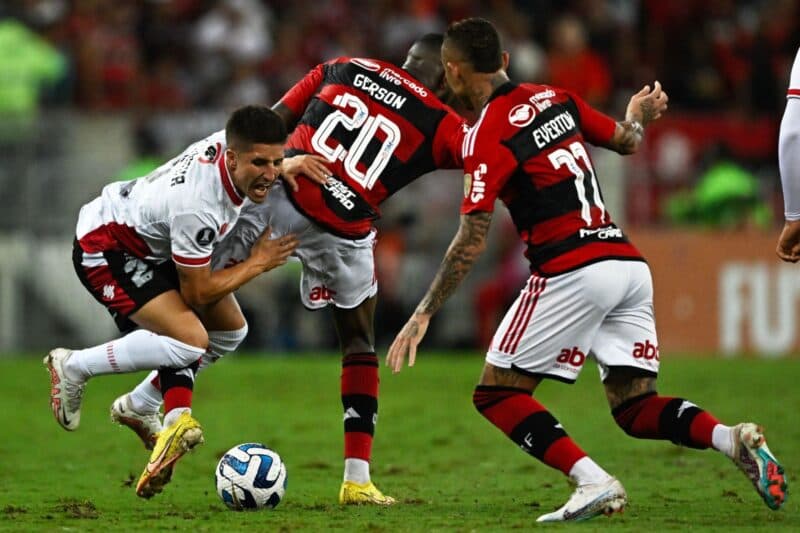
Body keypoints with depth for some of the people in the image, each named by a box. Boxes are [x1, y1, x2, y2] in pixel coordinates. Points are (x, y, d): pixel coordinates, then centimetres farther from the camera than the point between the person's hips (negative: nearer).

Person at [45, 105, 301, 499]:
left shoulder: (232, 140, -16)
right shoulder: (197, 207, -37)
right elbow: (196, 292, -24)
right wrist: (257, 264, -15)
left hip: (148, 243, 10)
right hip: (102, 249, -10)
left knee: (230, 329, 8)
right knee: (191, 341, -26)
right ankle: (73, 369, -8)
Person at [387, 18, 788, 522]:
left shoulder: (487, 136, -6)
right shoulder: (556, 98, 13)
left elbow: (472, 241, -10)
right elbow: (627, 141, 26)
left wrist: (424, 314, -5)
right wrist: (640, 115, 49)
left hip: (572, 269, -7)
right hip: (630, 264, 7)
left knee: (497, 393, 2)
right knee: (636, 407, 12)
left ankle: (594, 482, -14)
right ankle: (733, 439, -14)